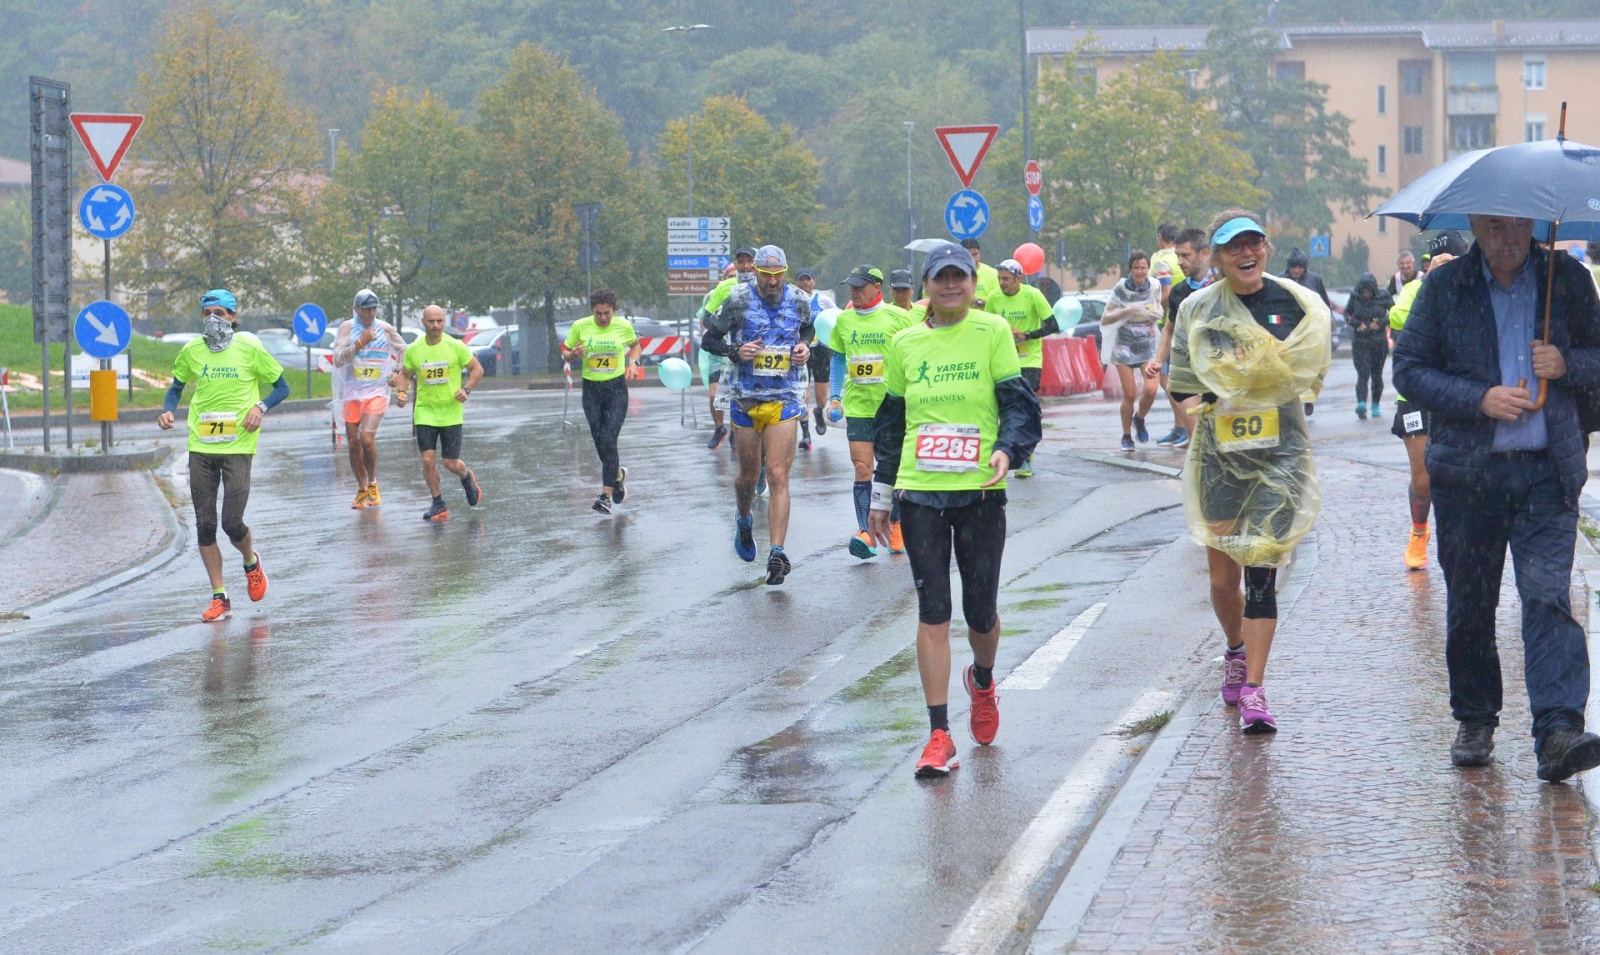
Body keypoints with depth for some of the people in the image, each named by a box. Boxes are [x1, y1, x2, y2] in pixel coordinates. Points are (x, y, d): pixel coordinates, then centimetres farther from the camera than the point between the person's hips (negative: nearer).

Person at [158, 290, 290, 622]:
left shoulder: (249, 348, -3)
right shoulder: (192, 351, 5)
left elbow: (281, 386, 5)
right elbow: (177, 385, 22)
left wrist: (260, 407, -13)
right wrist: (169, 410, 1)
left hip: (237, 446, -3)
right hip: (200, 447, 3)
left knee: (232, 523, -9)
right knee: (204, 525, 2)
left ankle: (251, 563, 25)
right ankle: (219, 598, 11)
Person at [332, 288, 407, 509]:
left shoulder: (386, 329, 2)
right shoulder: (347, 328, -1)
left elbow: (403, 351, 20)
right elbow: (338, 359, -12)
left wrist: (398, 374, 8)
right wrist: (360, 342, -18)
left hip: (377, 392, -1)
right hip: (352, 393, 1)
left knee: (367, 439, -17)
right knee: (354, 443, 3)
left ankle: (373, 484, 3)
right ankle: (361, 490, 18)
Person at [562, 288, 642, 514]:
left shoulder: (624, 326, -5)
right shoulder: (580, 326, -6)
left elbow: (635, 344, 16)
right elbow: (565, 352, 5)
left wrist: (632, 361, -3)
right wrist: (573, 355, -18)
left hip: (617, 388, -2)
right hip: (591, 390, 2)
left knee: (608, 440, -14)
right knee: (599, 443, 6)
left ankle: (606, 495, -13)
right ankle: (618, 475, 38)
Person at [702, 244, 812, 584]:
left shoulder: (799, 301, 0)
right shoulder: (738, 301, -7)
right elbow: (709, 340, 1)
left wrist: (805, 347, 0)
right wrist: (736, 351, -17)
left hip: (784, 401, 0)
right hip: (745, 399, 0)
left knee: (778, 476, -10)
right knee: (749, 474, 13)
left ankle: (777, 553, -14)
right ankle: (744, 521, 45)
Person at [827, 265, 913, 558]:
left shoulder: (897, 318, -4)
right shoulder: (844, 320, 6)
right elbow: (838, 360, 17)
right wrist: (834, 397, 9)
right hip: (857, 406, 2)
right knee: (862, 469, -6)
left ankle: (896, 526, 24)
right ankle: (865, 533, -10)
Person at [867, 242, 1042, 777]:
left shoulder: (992, 333, 0)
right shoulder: (905, 343, 8)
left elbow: (1019, 401, -2)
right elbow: (891, 421, 15)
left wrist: (1007, 449, -21)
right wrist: (880, 497, 15)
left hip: (979, 491, -1)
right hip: (920, 493, 1)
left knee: (980, 610, 6)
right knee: (933, 612, -4)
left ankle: (982, 682, 41)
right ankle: (939, 738, -5)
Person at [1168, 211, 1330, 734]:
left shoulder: (1296, 303, 0)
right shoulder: (1198, 310, 2)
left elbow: (1310, 372, 5)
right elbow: (1184, 388, 7)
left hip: (1280, 454, -1)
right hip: (1218, 455, 2)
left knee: (1261, 571, -10)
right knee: (1222, 578, 6)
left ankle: (1254, 690, -8)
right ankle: (1236, 652, 36)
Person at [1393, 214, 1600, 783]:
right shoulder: (1445, 287, 3)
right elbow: (1408, 369, 0)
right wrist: (1480, 399, -12)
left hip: (1547, 471, -1)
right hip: (1467, 472, 1)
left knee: (1548, 597, -12)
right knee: (1469, 603, 9)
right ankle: (1475, 722, 25)